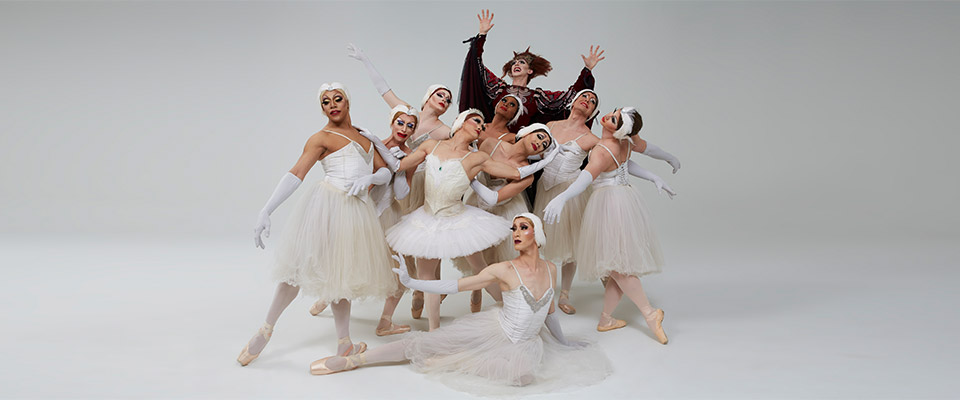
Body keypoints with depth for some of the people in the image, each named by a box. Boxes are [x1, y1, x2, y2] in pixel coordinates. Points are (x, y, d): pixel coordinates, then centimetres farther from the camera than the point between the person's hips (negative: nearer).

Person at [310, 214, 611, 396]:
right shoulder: (503, 270, -13)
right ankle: (352, 360, -3)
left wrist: (564, 341, 27)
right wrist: (410, 282, -23)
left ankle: (454, 364, -14)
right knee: (426, 343, -13)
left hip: (527, 343, 2)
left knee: (523, 375, -33)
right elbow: (454, 286, -16)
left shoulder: (551, 270, -2)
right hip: (493, 332, -2)